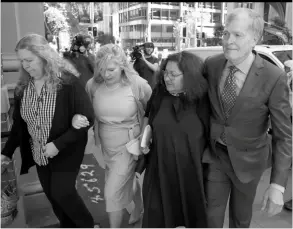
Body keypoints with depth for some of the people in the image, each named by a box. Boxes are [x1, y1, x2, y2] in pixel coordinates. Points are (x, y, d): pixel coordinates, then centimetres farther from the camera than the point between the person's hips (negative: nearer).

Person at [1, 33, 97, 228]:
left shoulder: (67, 83, -21)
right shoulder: (23, 87, -2)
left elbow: (87, 119, -20)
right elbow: (19, 123, 8)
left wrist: (59, 144, -24)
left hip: (65, 153, -5)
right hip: (39, 154, 6)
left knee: (62, 194, -1)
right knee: (51, 195, 15)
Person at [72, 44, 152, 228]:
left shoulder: (138, 84, -18)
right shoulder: (93, 84, -11)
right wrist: (76, 118, -21)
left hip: (128, 146, -4)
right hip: (107, 146, 4)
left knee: (113, 193, -2)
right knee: (127, 181, 25)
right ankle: (139, 207, 57)